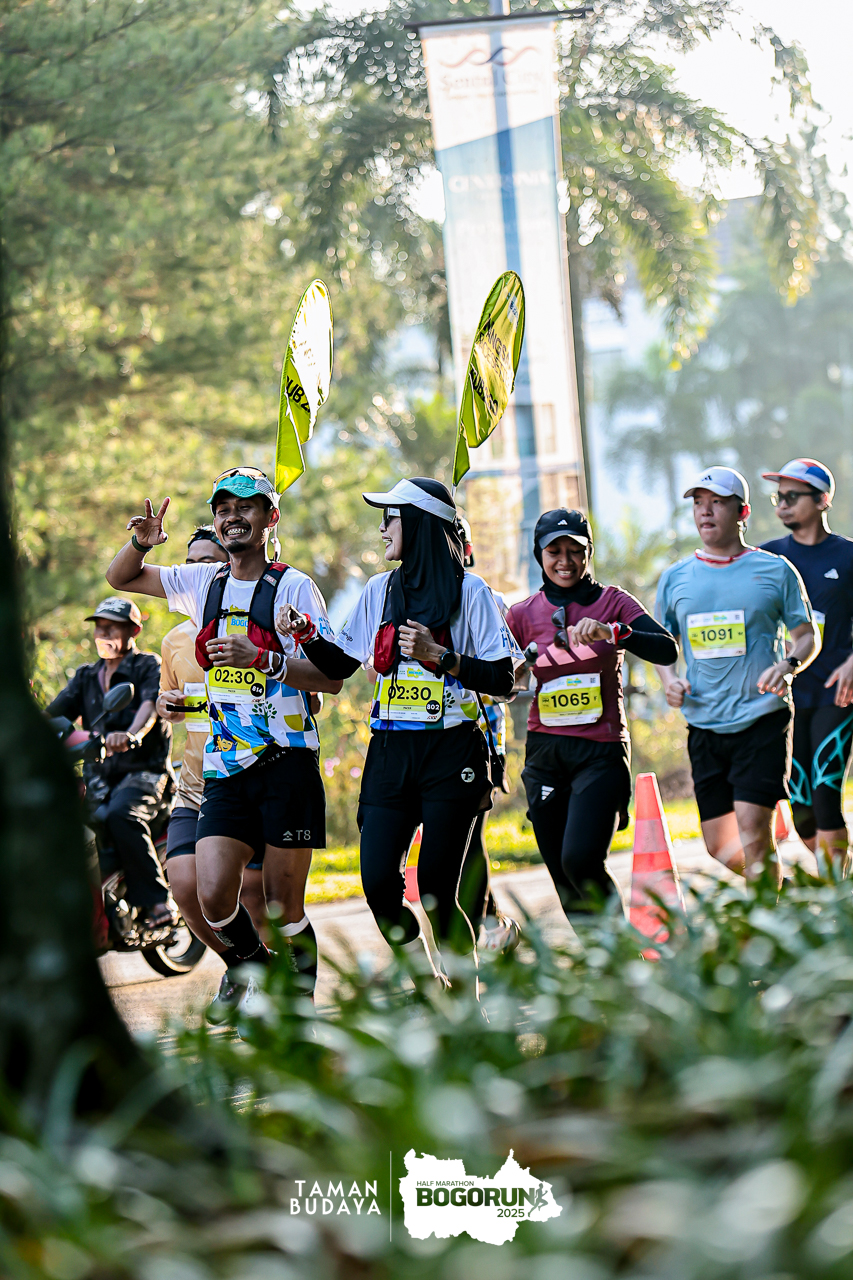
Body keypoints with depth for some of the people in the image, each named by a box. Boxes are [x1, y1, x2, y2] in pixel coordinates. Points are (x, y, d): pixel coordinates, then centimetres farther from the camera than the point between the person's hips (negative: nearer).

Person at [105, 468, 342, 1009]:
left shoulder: (294, 587, -5)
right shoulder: (203, 583, 11)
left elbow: (331, 678, -10)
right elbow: (121, 578, 24)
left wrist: (262, 659, -24)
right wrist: (141, 543, 3)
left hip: (287, 764, -4)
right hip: (225, 769, 4)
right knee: (214, 897, -8)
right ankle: (255, 963, 19)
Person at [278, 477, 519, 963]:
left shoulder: (469, 591, -2)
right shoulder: (380, 590, 13)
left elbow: (502, 679, -6)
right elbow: (342, 664, 20)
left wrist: (439, 656, -16)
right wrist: (307, 638, 2)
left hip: (451, 748, -4)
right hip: (391, 751, 4)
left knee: (435, 890, -8)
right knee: (378, 883, -9)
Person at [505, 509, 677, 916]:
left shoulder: (612, 602, 1)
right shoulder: (523, 614, 8)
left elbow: (668, 650, -13)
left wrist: (610, 632, -27)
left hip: (601, 750, -3)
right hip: (545, 752, 3)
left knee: (580, 860, -20)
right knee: (565, 883, 2)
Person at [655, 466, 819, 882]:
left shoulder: (776, 571, 2)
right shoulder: (674, 578, 10)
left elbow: (808, 635, 7)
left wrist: (789, 665, -13)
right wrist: (668, 678, -2)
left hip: (763, 718, -4)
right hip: (704, 723, 4)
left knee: (752, 833, -15)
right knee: (719, 846, 5)